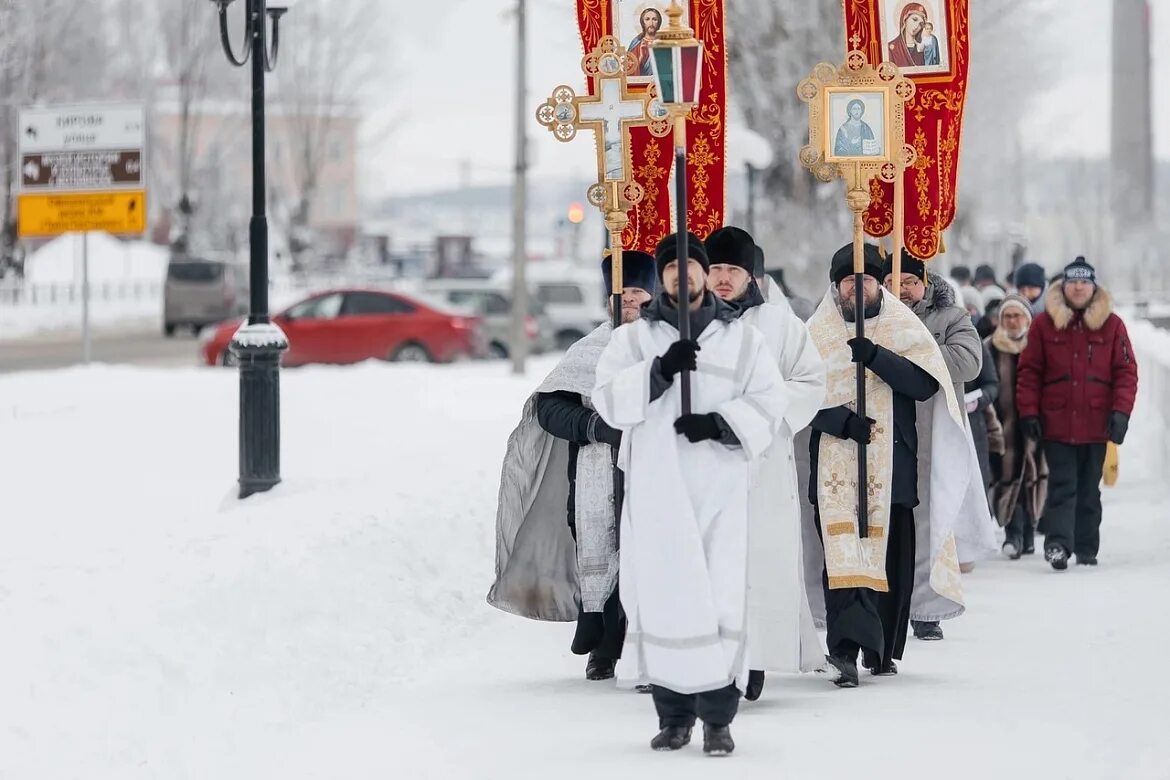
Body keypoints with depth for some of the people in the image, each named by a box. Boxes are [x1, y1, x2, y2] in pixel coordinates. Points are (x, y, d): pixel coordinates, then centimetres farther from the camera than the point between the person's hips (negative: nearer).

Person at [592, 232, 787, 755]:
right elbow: (609, 398, -3)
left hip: (721, 487, 0)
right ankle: (673, 716, 9)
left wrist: (720, 423, -13)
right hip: (656, 489, 0)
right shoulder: (635, 337, 12)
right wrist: (658, 371, -17)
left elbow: (766, 408, 5)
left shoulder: (741, 339, 13)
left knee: (721, 597, -8)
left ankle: (717, 718, -3)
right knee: (661, 596, -1)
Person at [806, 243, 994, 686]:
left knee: (893, 556, 3)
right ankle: (847, 649, -25)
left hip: (891, 464, 1)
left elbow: (927, 384, -5)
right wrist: (841, 419, -16)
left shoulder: (905, 329, 9)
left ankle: (882, 650, 18)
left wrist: (876, 357, -17)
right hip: (836, 464, -1)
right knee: (843, 551, -15)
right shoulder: (817, 333, 9)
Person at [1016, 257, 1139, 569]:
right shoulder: (1044, 324, 2)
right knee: (1062, 485, -9)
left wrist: (1121, 411, -8)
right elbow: (1029, 371, 2)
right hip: (1056, 423, -1)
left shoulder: (1111, 325, 4)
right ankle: (1057, 543, -16)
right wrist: (1028, 412, -4)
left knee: (1089, 489, 10)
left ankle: (1087, 549, 17)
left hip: (1096, 424, 2)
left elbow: (1126, 370, 2)